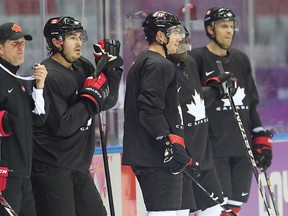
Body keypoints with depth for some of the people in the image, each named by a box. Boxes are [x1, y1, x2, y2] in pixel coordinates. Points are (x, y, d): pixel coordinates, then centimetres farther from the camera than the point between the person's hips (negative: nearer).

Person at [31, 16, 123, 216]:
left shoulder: (83, 67, 8)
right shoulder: (49, 77, -18)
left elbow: (108, 101, 10)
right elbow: (62, 126, -23)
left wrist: (110, 68, 0)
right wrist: (91, 97, -18)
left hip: (78, 166, 9)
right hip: (52, 168, -9)